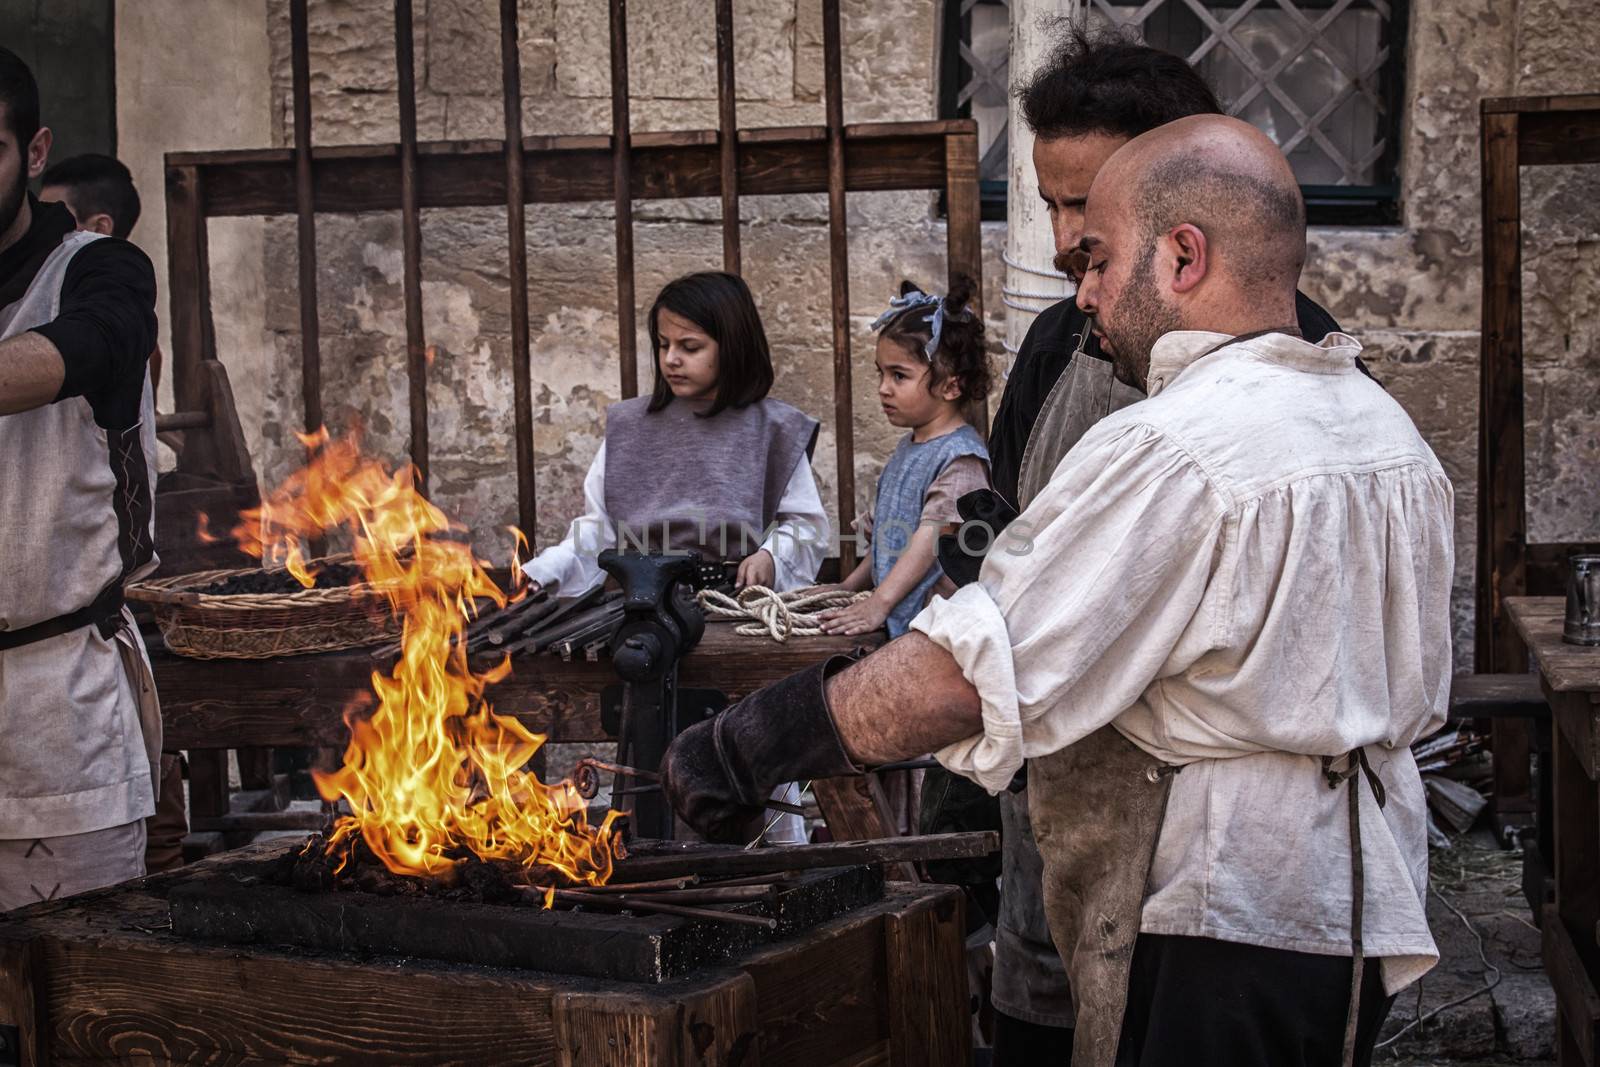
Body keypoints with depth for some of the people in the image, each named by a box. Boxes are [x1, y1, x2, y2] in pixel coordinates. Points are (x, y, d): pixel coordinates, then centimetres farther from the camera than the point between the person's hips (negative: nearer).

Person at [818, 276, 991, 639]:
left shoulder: (961, 456, -10)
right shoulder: (906, 449, 19)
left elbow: (931, 539, -17)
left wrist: (878, 604, -23)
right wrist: (850, 585, 26)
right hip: (893, 619, 8)